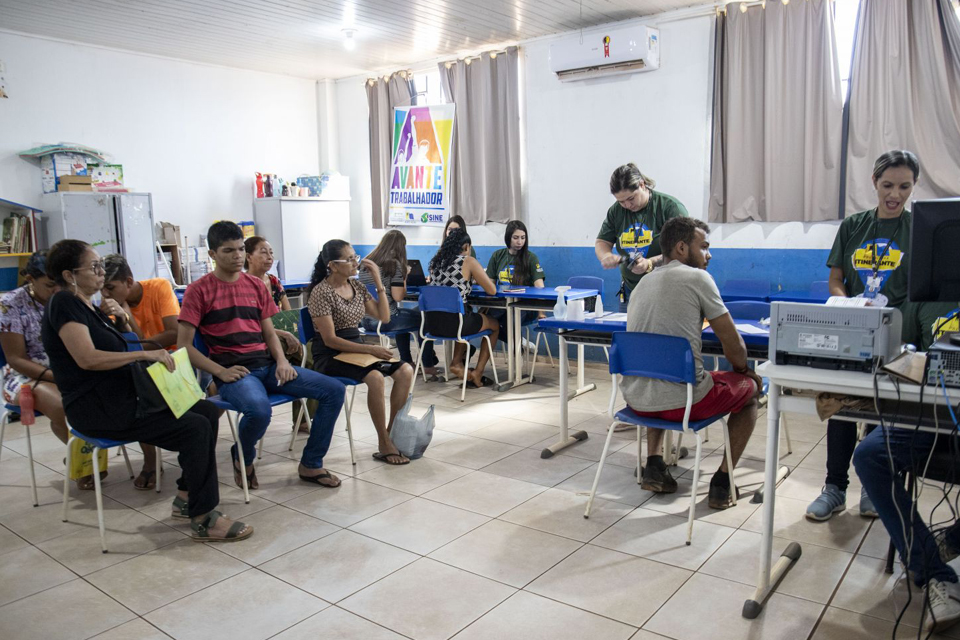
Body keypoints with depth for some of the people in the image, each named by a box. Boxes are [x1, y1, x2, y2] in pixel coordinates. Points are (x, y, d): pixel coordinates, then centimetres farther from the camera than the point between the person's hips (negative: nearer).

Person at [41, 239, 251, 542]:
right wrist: (143, 354, -23)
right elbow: (87, 358, -23)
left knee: (207, 410, -1)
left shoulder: (89, 307, 18)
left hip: (121, 398, 9)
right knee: (196, 428, -21)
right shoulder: (64, 303, -10)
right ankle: (204, 520, -12)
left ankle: (186, 497, 5)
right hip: (97, 409, -9)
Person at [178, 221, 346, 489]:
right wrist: (220, 371, -16)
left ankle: (310, 465, 6)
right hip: (233, 371, -5)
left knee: (334, 390, -9)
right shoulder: (199, 290, 0)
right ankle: (242, 459, -1)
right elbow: (183, 345, -4)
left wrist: (282, 361, -2)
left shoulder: (256, 285, 15)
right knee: (259, 410, -38)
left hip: (267, 364, 6)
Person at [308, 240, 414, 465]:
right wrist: (370, 349, -22)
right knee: (375, 377, -33)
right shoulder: (321, 293, -13)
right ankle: (384, 445, -20)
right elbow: (330, 339, -18)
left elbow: (383, 316, 8)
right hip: (330, 355, -7)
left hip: (355, 347, 7)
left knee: (406, 371, -14)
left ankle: (392, 431, -3)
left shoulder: (356, 285, 8)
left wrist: (378, 281, 0)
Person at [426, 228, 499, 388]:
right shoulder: (468, 261, -4)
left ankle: (457, 362, 24)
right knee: (494, 324, 23)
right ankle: (477, 374, 19)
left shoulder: (435, 262, 12)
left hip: (432, 323, 6)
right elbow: (492, 290, -3)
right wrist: (479, 277, 17)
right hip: (454, 322, -6)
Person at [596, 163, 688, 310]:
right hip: (630, 291, 4)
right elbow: (601, 243, 13)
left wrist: (650, 263, -27)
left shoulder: (670, 206, -8)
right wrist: (605, 257, -11)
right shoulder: (616, 211, 7)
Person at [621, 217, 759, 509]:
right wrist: (742, 369, 19)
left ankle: (653, 465, 26)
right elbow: (733, 346, -3)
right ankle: (722, 483, 16)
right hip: (681, 402, -6)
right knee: (751, 386, 20)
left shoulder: (642, 283, 15)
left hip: (636, 399, 6)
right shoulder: (697, 278, -5)